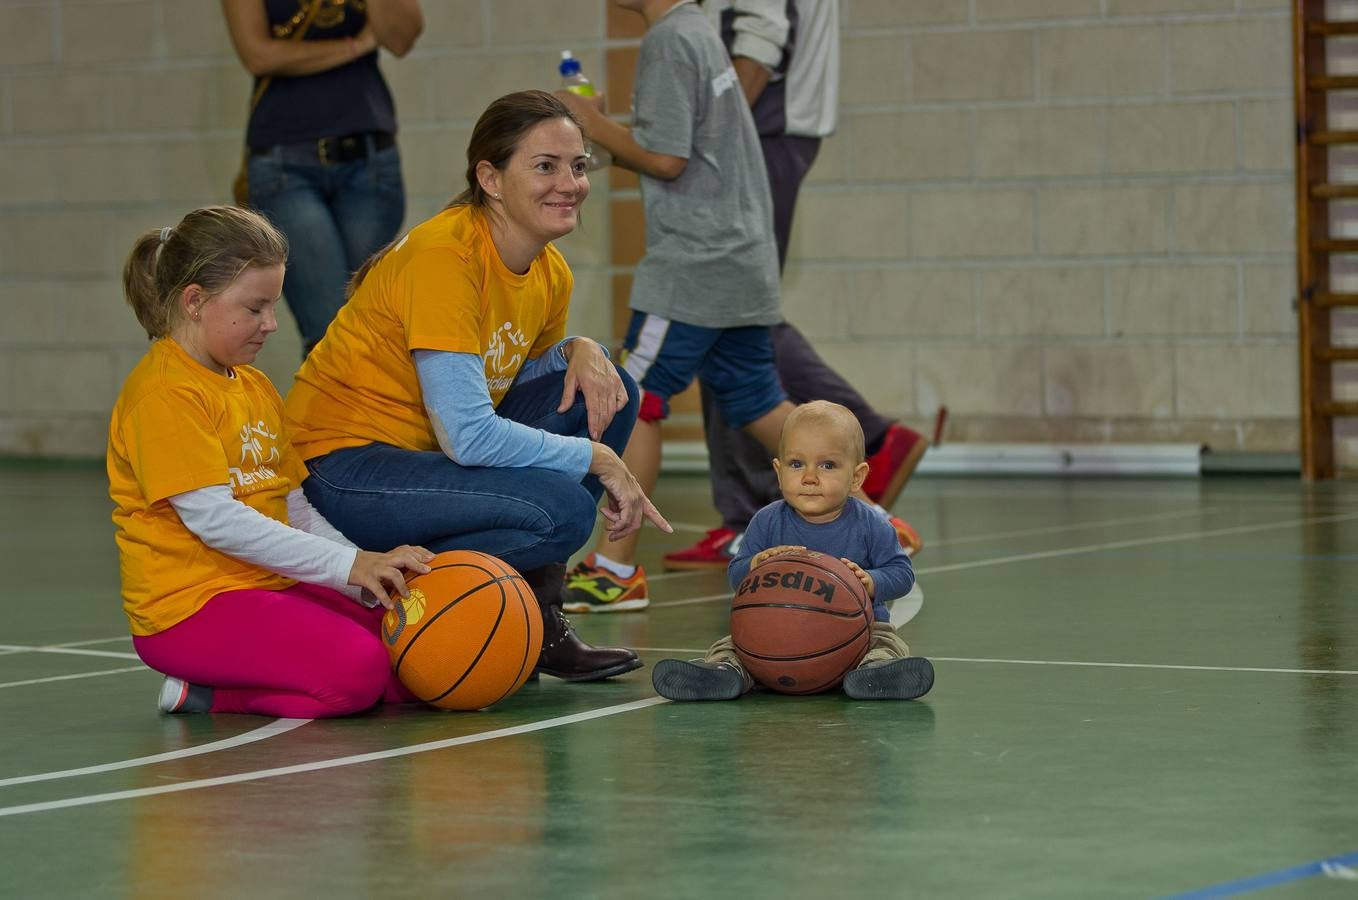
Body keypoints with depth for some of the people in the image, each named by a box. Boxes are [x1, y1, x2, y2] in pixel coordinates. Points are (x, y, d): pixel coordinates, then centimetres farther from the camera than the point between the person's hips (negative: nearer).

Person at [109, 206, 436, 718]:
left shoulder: (255, 387, 17)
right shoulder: (164, 392, -12)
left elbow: (295, 509, 17)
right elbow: (212, 518, -20)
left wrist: (370, 573, 0)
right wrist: (347, 565, -22)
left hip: (272, 588, 9)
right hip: (189, 603, -9)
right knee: (356, 671, -27)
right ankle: (200, 693, -6)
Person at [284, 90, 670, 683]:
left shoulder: (550, 273, 3)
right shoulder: (445, 257, -22)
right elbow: (468, 435, -28)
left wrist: (581, 350, -3)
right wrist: (599, 460, -19)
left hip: (436, 453, 9)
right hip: (343, 471, -9)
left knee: (607, 392, 0)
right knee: (562, 510, -26)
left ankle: (535, 618, 2)